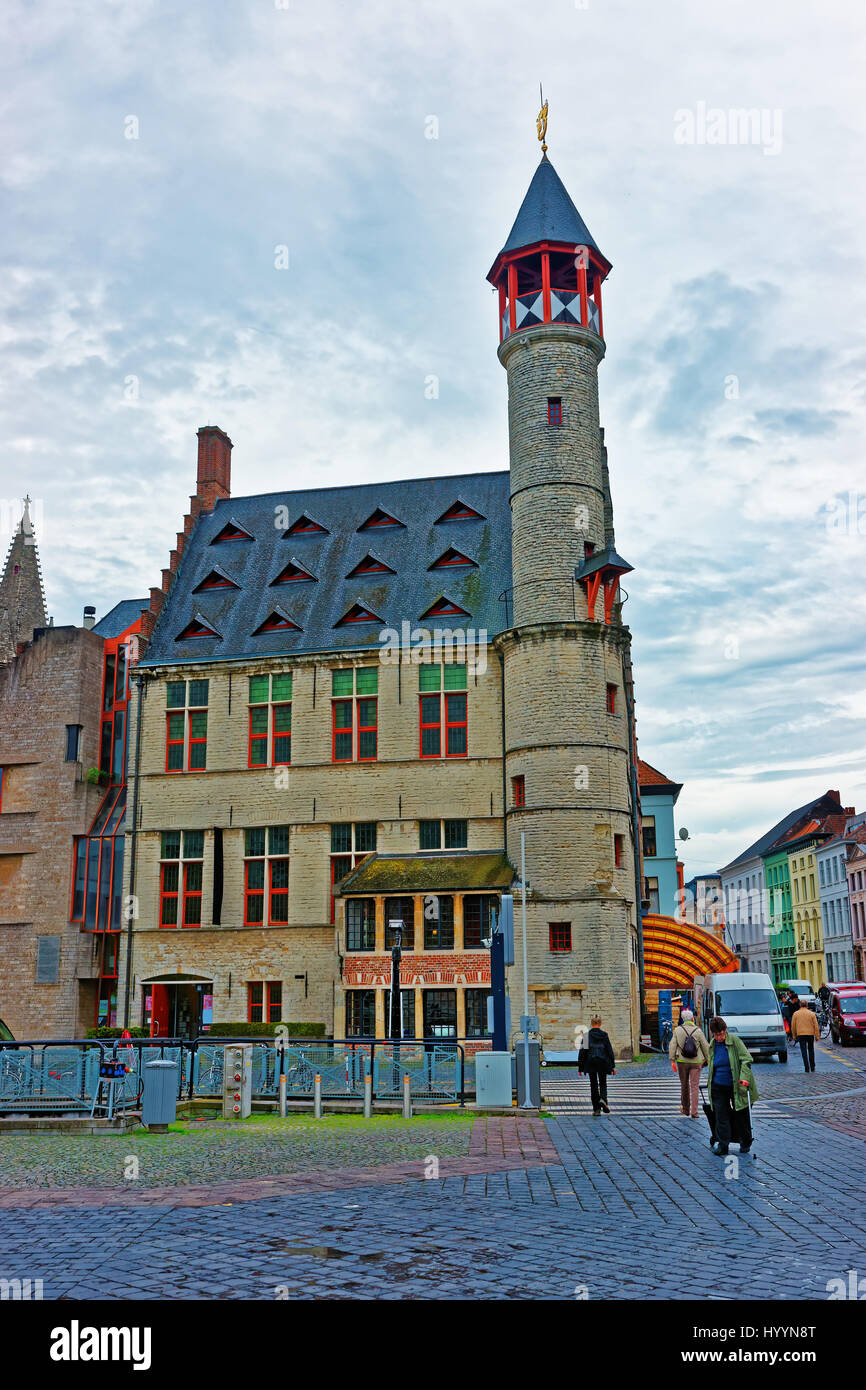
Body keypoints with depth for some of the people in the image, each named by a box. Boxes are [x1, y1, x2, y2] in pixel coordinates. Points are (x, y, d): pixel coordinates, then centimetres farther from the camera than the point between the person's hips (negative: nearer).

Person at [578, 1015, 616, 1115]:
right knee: (603, 1084, 15)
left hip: (591, 1063, 0)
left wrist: (580, 1068, 2)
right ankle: (603, 1099, -14)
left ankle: (596, 1108, 7)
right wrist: (613, 1066, 7)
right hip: (603, 1063, 1)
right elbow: (610, 1051, 1)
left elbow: (583, 1052, -4)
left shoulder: (587, 1036, -4)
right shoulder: (604, 1035, -1)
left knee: (593, 1085, 9)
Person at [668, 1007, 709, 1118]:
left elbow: (672, 1046, -6)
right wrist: (707, 1060, 13)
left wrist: (672, 1060, -3)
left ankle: (685, 1109, 26)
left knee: (684, 1085, 14)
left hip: (682, 1061, 1)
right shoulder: (698, 1031, -3)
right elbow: (705, 1047, 2)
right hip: (696, 1062, -1)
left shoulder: (677, 1030, -2)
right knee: (694, 1086, 2)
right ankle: (694, 1112, -2)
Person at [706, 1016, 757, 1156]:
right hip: (718, 1087, 4)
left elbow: (746, 1059, -13)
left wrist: (744, 1077, -23)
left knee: (742, 1115, 8)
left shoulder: (734, 1040, -10)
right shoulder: (713, 1045, 6)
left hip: (736, 1086, -4)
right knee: (721, 1117, -1)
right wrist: (709, 1081, 19)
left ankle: (745, 1144, 27)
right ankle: (722, 1146, 6)